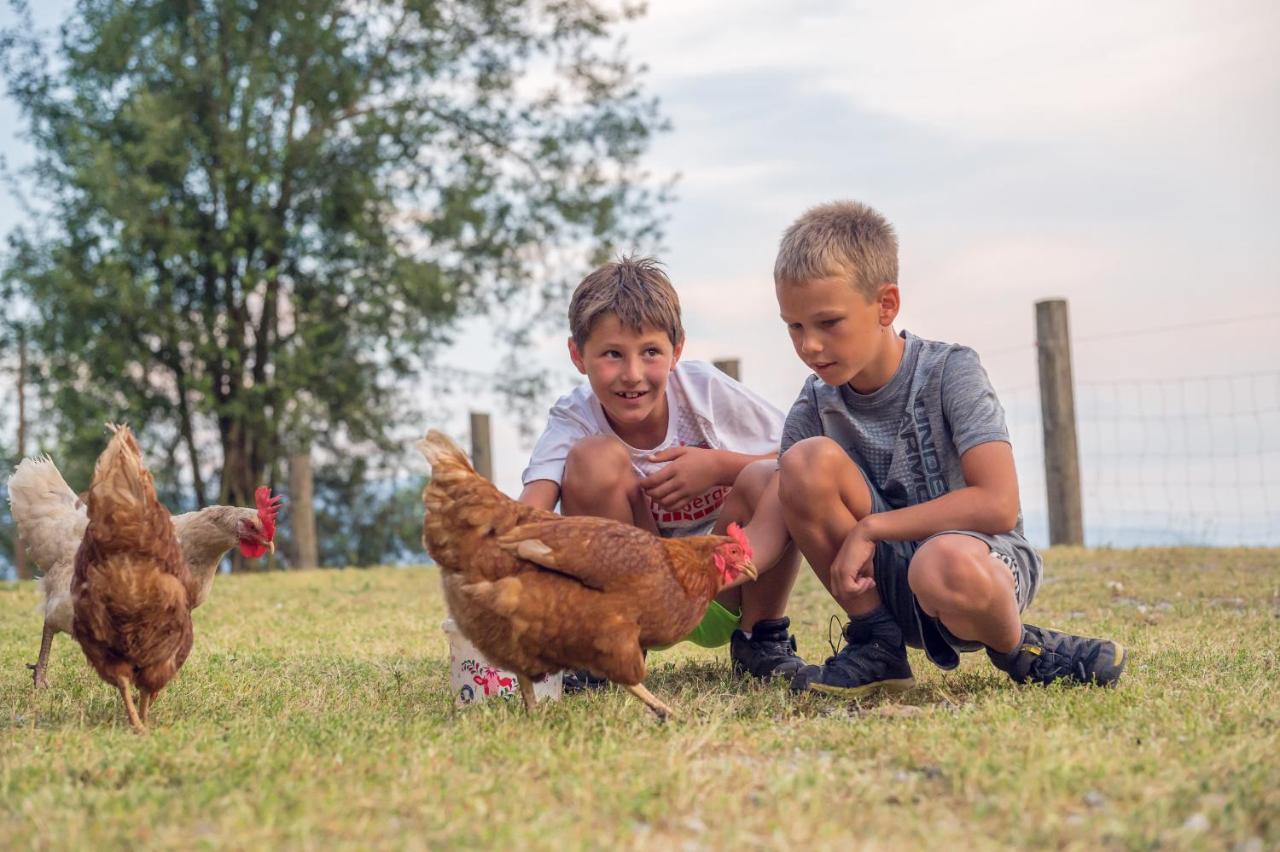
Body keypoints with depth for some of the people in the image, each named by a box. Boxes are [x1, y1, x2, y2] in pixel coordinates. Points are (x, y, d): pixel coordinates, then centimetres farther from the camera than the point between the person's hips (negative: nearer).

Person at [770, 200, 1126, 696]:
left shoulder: (950, 372, -13)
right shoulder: (816, 407, 0)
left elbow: (998, 505, -23)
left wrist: (868, 528, -22)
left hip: (985, 564, -4)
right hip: (886, 581, 5)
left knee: (944, 564, -43)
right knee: (808, 460, -21)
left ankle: (1017, 650, -7)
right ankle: (876, 646, -7)